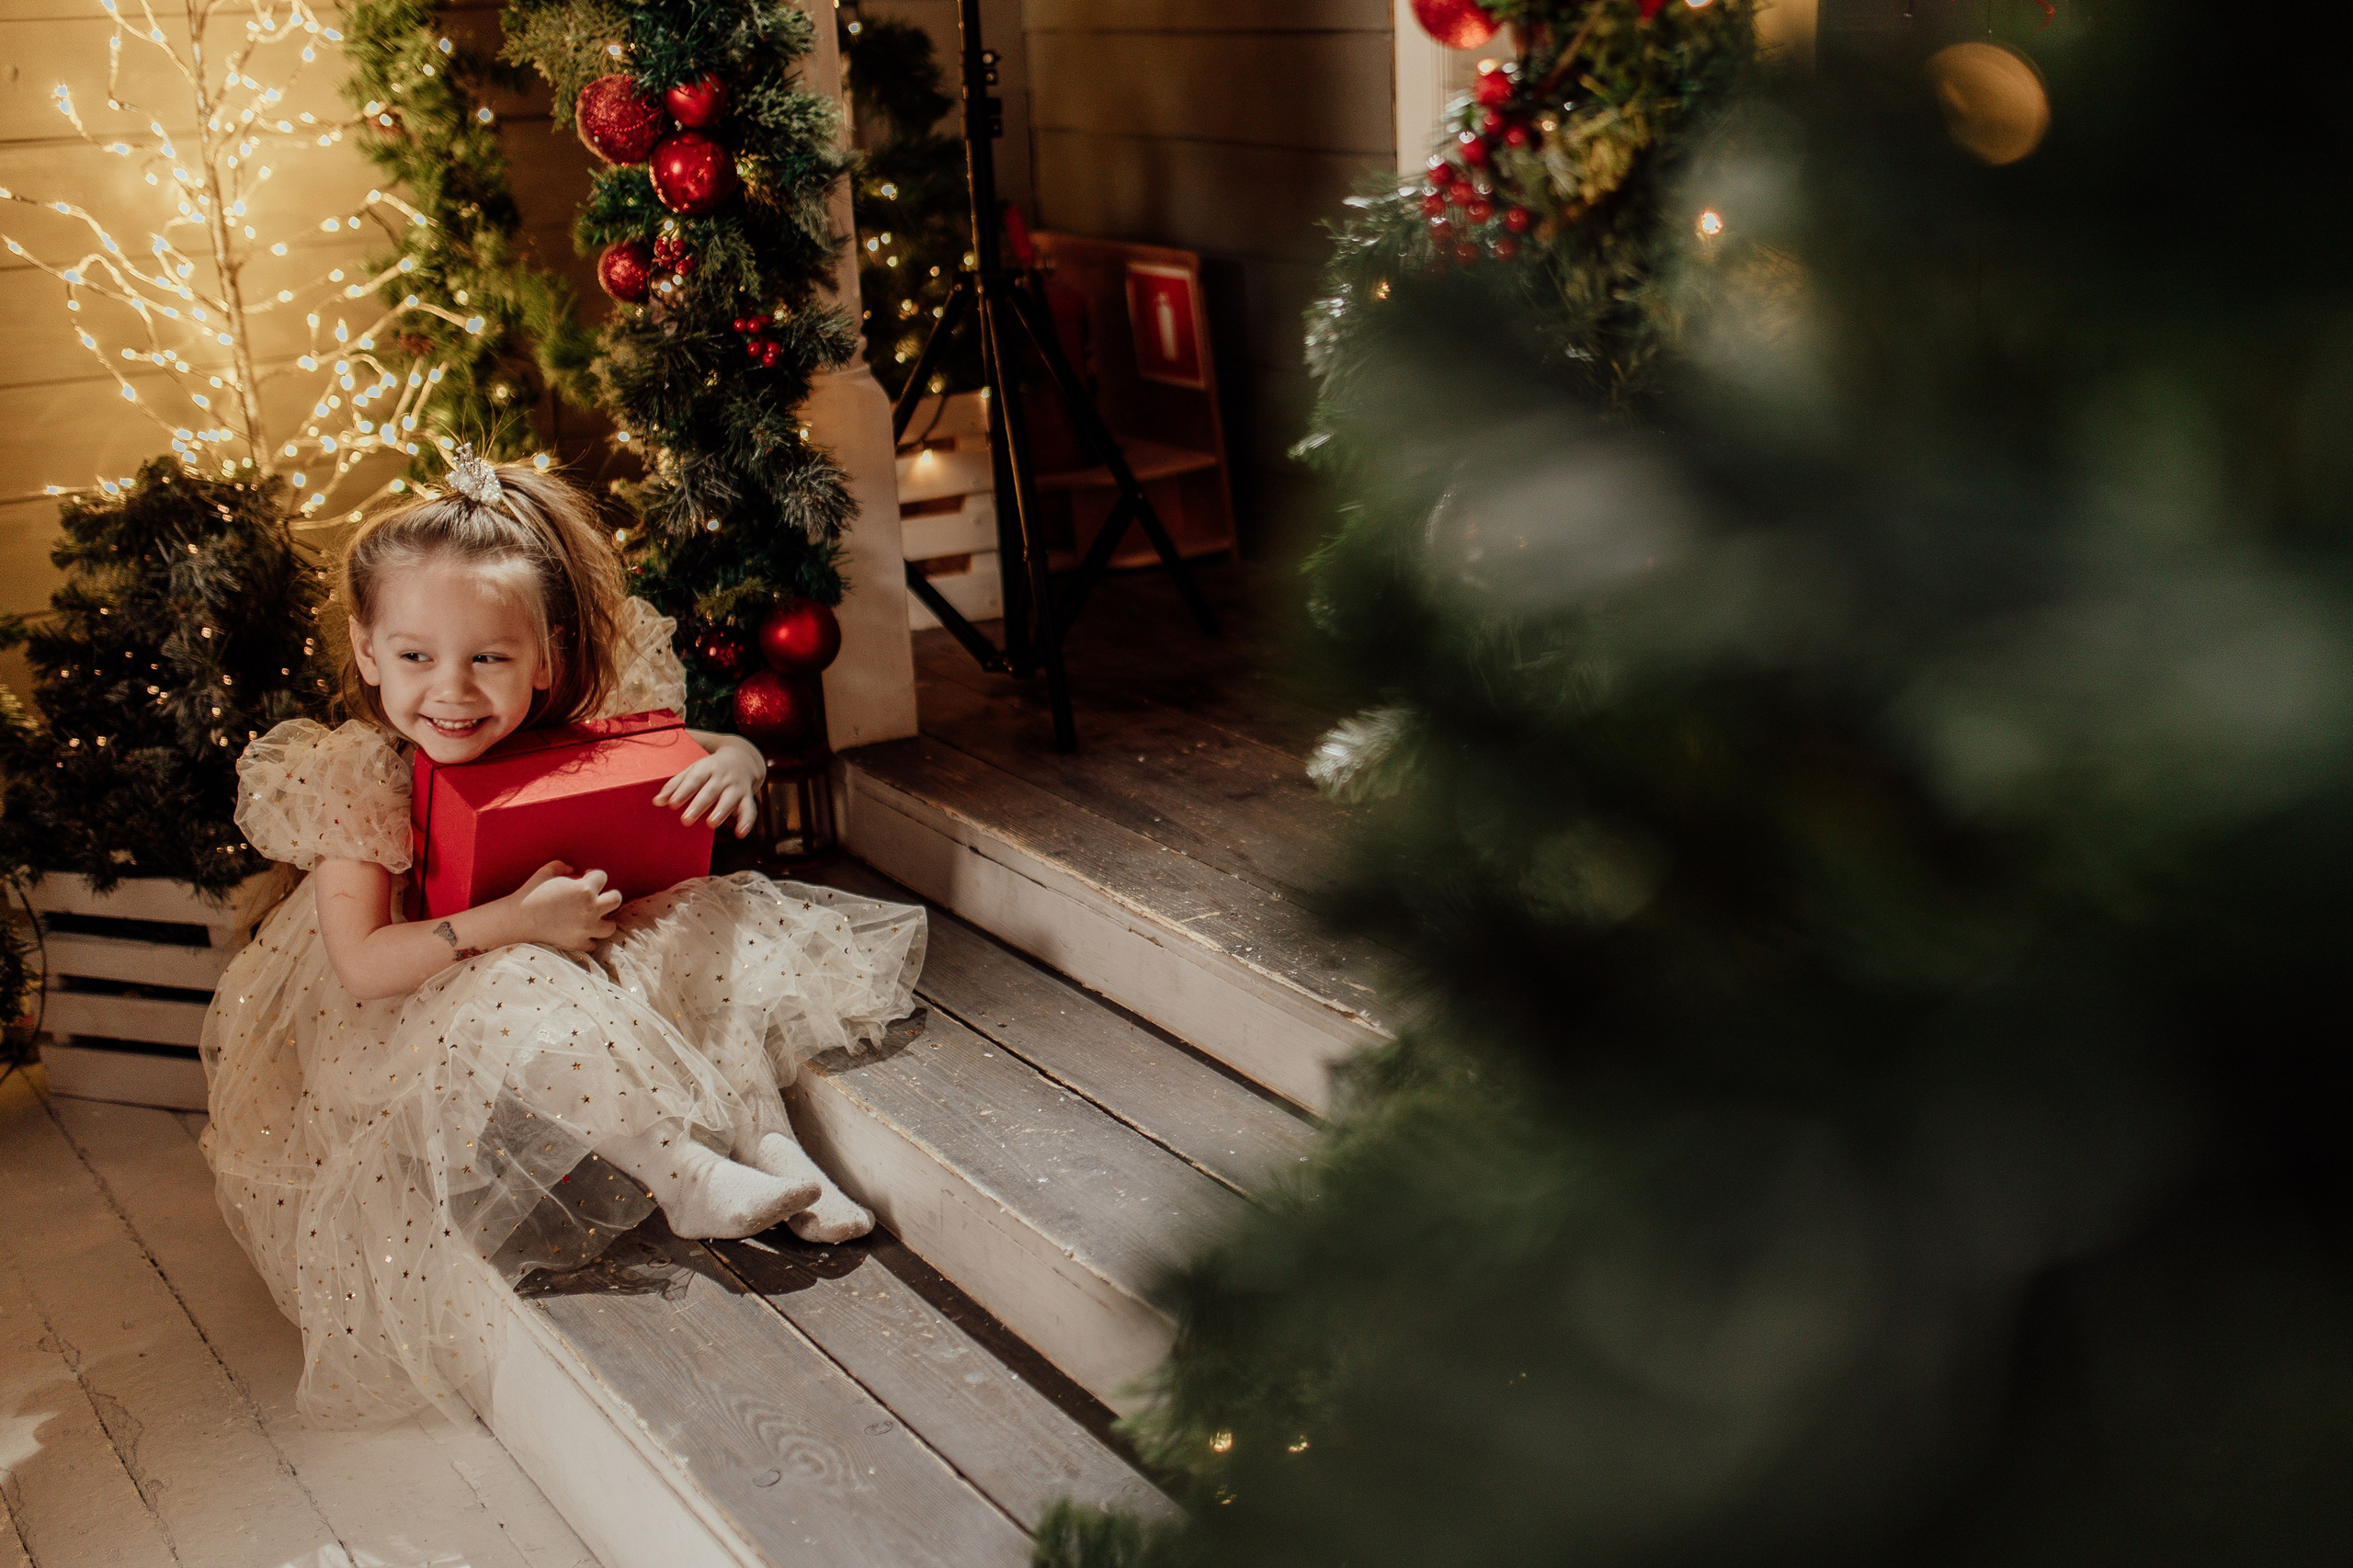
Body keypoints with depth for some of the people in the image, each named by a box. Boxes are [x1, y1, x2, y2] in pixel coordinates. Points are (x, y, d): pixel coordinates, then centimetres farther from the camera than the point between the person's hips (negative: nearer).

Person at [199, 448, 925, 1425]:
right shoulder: (357, 780, -20)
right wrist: (512, 922, -36)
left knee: (713, 917, -11)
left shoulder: (572, 734, -9)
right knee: (524, 999, -36)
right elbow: (361, 964, -26)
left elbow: (705, 750, 4)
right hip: (422, 1026, -5)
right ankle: (685, 1174, -29)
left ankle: (768, 1140, -18)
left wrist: (733, 762, -23)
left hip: (583, 967, 5)